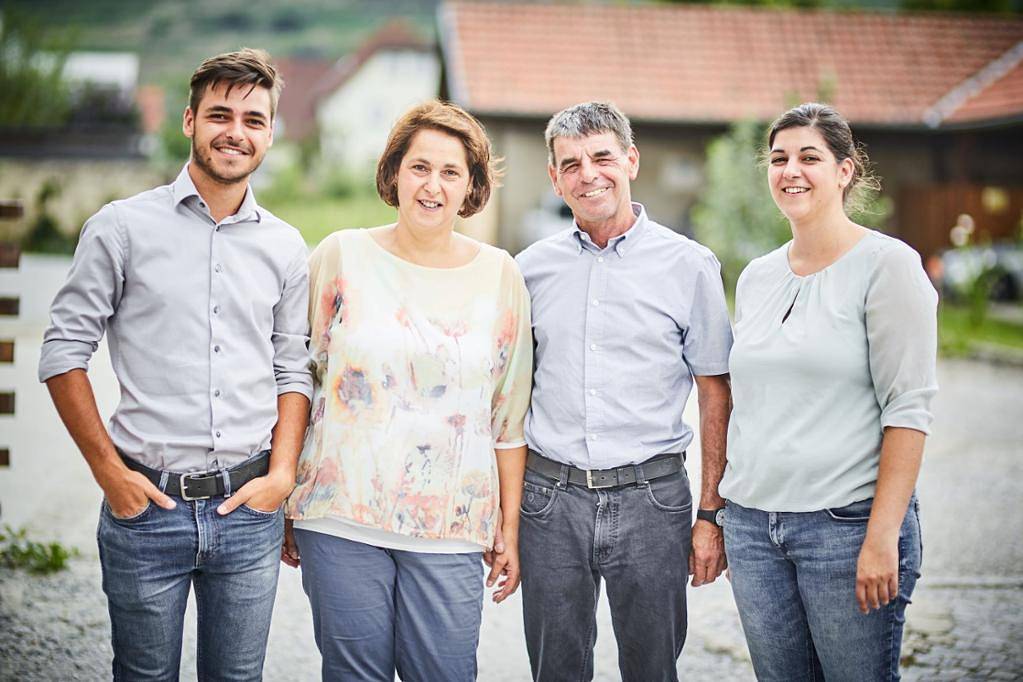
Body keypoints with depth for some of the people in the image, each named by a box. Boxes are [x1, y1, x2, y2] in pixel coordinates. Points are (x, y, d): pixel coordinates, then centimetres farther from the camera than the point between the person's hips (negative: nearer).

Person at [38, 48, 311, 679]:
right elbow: (64, 353, -2)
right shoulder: (123, 227, -2)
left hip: (249, 509, 3)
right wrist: (109, 470, -7)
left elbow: (293, 372, 10)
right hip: (146, 506, -2)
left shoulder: (285, 246, 7)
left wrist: (282, 474, -2)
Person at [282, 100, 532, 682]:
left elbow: (510, 418, 8)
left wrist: (512, 531, 8)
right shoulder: (342, 255, 2)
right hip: (341, 519, 0)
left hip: (451, 530, 1)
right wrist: (282, 502, 7)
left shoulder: (499, 274, 5)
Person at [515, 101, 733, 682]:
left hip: (650, 501, -2)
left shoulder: (690, 265, -1)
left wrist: (712, 515, -3)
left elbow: (717, 399, 1)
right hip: (549, 497, 2)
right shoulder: (532, 267, 7)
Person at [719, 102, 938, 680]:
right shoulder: (757, 276, 12)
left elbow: (908, 408, -12)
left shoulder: (886, 264, -6)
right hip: (752, 524, 6)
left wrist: (882, 537, -17)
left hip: (847, 524, -5)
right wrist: (727, 513, 14)